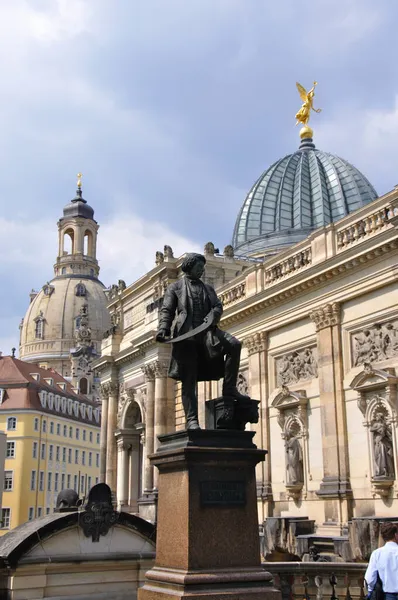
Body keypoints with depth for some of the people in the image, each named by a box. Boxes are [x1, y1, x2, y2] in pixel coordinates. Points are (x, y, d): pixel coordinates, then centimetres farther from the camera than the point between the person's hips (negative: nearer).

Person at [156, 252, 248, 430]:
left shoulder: (208, 288, 26)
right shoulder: (175, 287, 18)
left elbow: (218, 306, 11)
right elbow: (167, 310, 8)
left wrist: (211, 318, -12)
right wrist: (163, 329, -11)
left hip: (206, 331, 3)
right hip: (186, 334, -3)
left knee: (234, 344, -23)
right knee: (188, 379, -7)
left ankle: (229, 388, -16)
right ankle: (191, 419, -8)